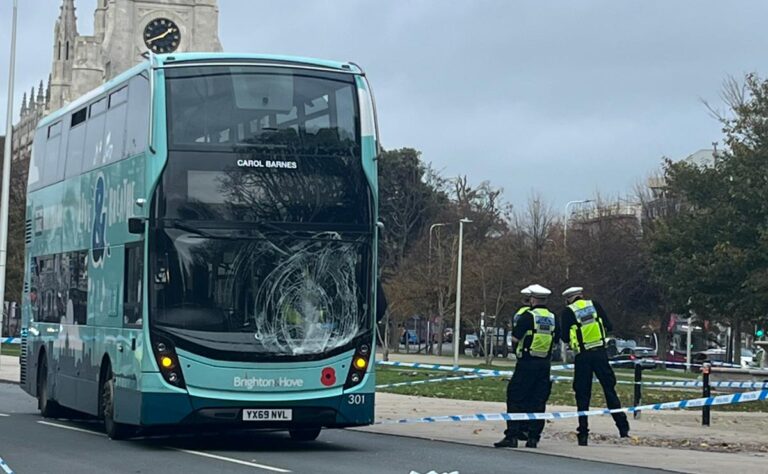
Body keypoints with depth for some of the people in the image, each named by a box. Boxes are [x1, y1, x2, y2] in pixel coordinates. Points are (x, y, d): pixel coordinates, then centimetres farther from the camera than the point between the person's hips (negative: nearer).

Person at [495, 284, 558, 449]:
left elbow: (515, 338, -12)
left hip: (527, 363, -6)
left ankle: (512, 436, -10)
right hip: (545, 364, 6)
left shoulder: (528, 316, -10)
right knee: (538, 401, 9)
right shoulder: (552, 318, 8)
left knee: (515, 399, -2)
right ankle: (533, 437, 9)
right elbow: (555, 341, 14)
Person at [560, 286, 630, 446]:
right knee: (610, 390, 7)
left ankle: (583, 435, 2)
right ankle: (623, 428, 2)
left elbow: (565, 338, -3)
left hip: (582, 356, -2)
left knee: (582, 395, 4)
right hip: (600, 353, 2)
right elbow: (609, 326, 4)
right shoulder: (595, 305, 6)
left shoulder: (568, 312, -1)